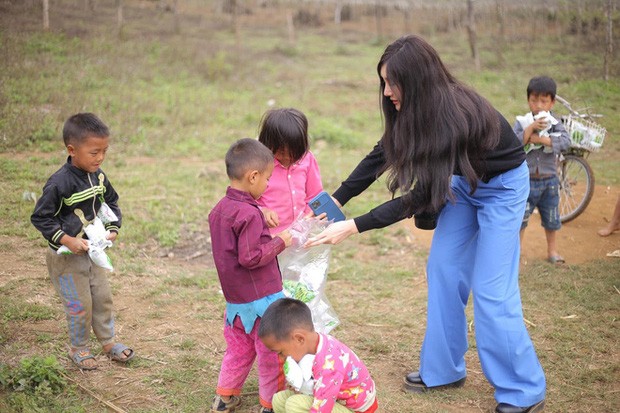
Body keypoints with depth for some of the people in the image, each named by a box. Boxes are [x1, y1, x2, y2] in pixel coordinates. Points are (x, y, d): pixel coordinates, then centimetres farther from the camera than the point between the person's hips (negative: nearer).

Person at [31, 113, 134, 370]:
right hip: (67, 257, -6)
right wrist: (67, 240, -24)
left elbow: (111, 203, 13)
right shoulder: (60, 183, -24)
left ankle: (108, 341, 33)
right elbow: (40, 217, -18)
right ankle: (78, 349, 26)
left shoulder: (98, 177, -4)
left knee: (103, 297, 15)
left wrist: (113, 229, -2)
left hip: (93, 251, 6)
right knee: (80, 305, 4)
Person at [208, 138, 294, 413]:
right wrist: (280, 242, -12)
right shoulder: (249, 213, -22)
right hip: (260, 299, -8)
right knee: (272, 352, 8)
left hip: (234, 298, 8)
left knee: (238, 348, 24)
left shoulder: (219, 209, 6)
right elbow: (250, 257, -23)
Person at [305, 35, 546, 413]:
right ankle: (444, 370, 18)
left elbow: (421, 196, -34)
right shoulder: (414, 109, -13)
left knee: (490, 289, -9)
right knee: (443, 271, 5)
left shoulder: (454, 115, -36)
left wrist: (353, 227, -33)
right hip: (464, 181, 8)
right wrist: (334, 202, -4)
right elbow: (381, 156, -1)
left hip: (502, 186, -8)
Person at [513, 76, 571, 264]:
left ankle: (552, 250, 32)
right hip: (526, 179, -2)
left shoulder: (555, 124, -3)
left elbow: (566, 141, -20)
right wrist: (530, 128, -27)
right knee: (520, 217, 2)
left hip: (549, 180, 2)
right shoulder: (521, 123, -6)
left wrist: (540, 139, -26)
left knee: (551, 217, 15)